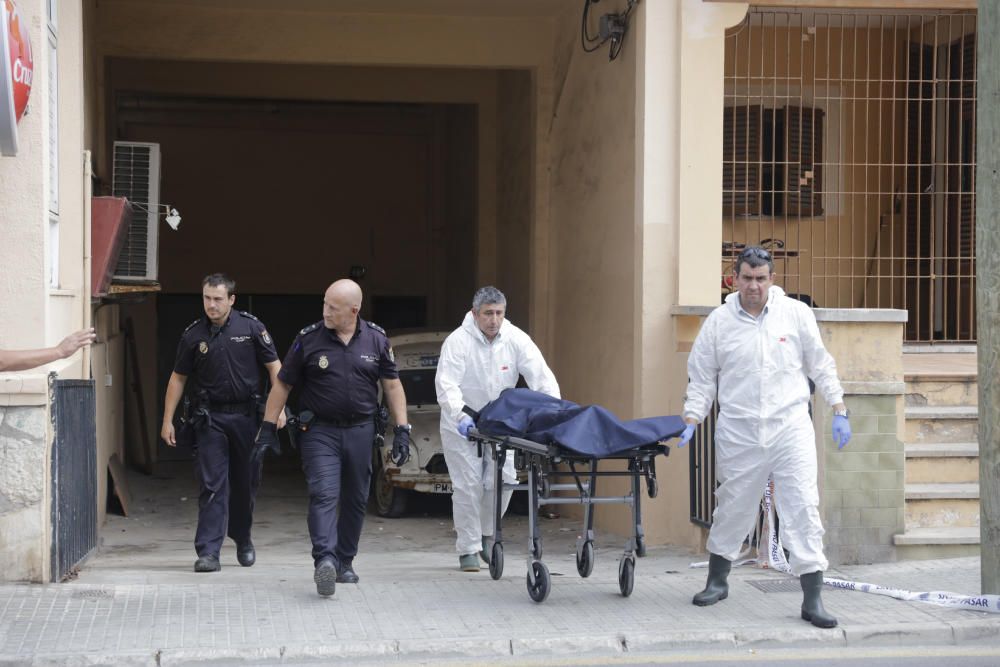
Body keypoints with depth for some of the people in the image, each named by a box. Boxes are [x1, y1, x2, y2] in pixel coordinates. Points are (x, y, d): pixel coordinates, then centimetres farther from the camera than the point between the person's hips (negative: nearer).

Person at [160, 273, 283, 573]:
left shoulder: (251, 327, -2)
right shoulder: (193, 334, 1)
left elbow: (274, 366, 1)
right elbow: (178, 378, 8)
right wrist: (167, 420, 5)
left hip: (247, 415, 0)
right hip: (210, 418, 0)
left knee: (246, 482, 11)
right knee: (212, 484, -8)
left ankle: (243, 539, 33)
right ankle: (208, 552, -9)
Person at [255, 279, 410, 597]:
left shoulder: (376, 339, 2)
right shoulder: (309, 339, -3)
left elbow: (392, 385, 7)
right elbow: (282, 384, 3)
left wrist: (402, 430, 1)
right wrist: (268, 427, 0)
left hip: (361, 431, 3)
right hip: (320, 431, -3)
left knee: (356, 499, 10)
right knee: (323, 495, -16)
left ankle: (344, 562, 24)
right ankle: (325, 561, -27)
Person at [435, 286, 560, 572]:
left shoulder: (516, 339, -8)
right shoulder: (458, 340, -17)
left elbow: (541, 377, -13)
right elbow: (446, 383, -25)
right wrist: (461, 415, -41)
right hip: (462, 425, -3)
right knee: (468, 486, -3)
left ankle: (485, 535, 20)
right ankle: (468, 549, 8)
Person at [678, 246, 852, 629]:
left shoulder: (796, 314, 1)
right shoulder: (719, 322, 1)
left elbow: (821, 367, 8)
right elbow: (702, 379, 8)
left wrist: (839, 412, 4)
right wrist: (691, 422, -2)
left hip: (790, 427, -1)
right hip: (738, 434, 1)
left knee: (803, 508, -7)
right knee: (733, 508, 12)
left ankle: (812, 600, -4)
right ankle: (717, 581, 33)